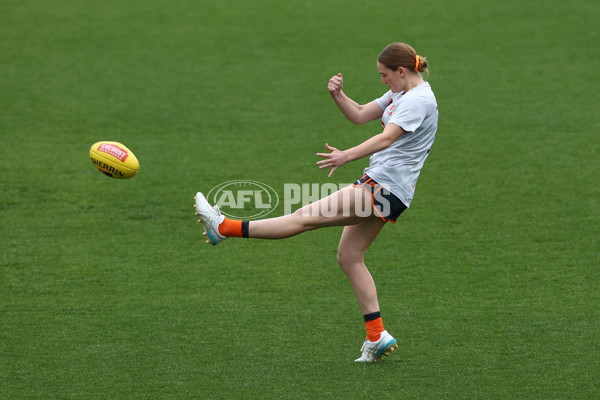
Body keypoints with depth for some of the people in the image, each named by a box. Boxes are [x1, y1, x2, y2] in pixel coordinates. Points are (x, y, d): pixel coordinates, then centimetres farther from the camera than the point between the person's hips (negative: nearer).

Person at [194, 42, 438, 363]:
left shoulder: (419, 100, -15)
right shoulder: (400, 94, 16)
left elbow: (387, 137, -30)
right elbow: (359, 115, 21)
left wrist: (346, 156, -41)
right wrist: (338, 95, 0)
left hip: (385, 189, -11)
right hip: (378, 184, 11)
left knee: (305, 217, -11)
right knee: (349, 257, 12)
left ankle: (226, 228, -14)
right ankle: (377, 337, 13)